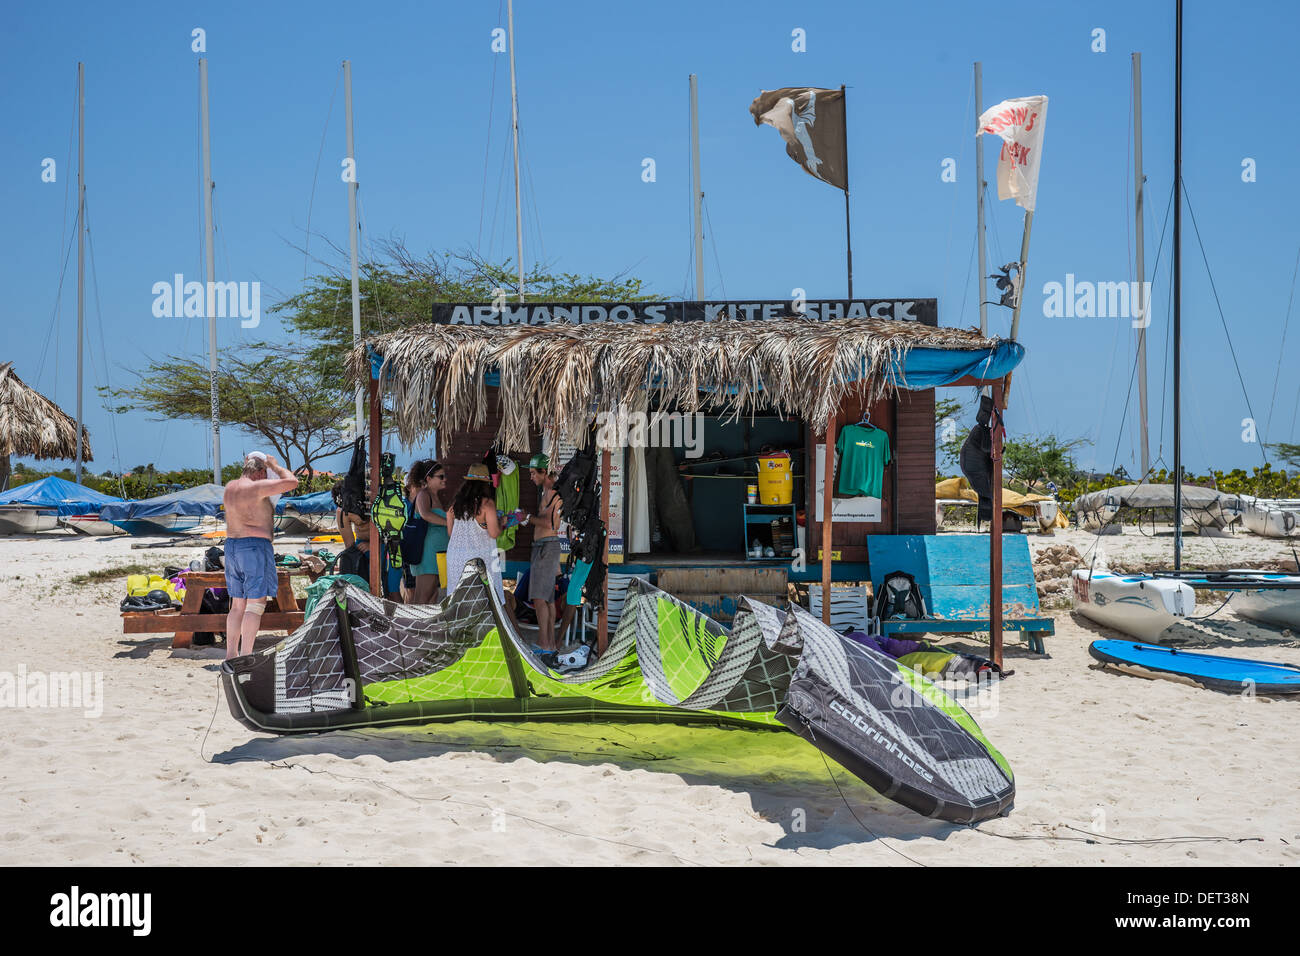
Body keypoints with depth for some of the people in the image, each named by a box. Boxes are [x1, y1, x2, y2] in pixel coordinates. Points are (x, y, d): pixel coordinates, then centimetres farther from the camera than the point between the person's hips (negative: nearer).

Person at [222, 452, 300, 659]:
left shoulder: (230, 487, 11)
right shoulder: (256, 487, -13)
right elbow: (292, 482, -15)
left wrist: (247, 468, 27)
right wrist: (275, 466, 0)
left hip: (232, 546, 9)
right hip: (255, 548, -9)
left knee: (237, 605, 13)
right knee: (256, 604, -6)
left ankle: (231, 655, 13)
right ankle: (246, 658, -11)